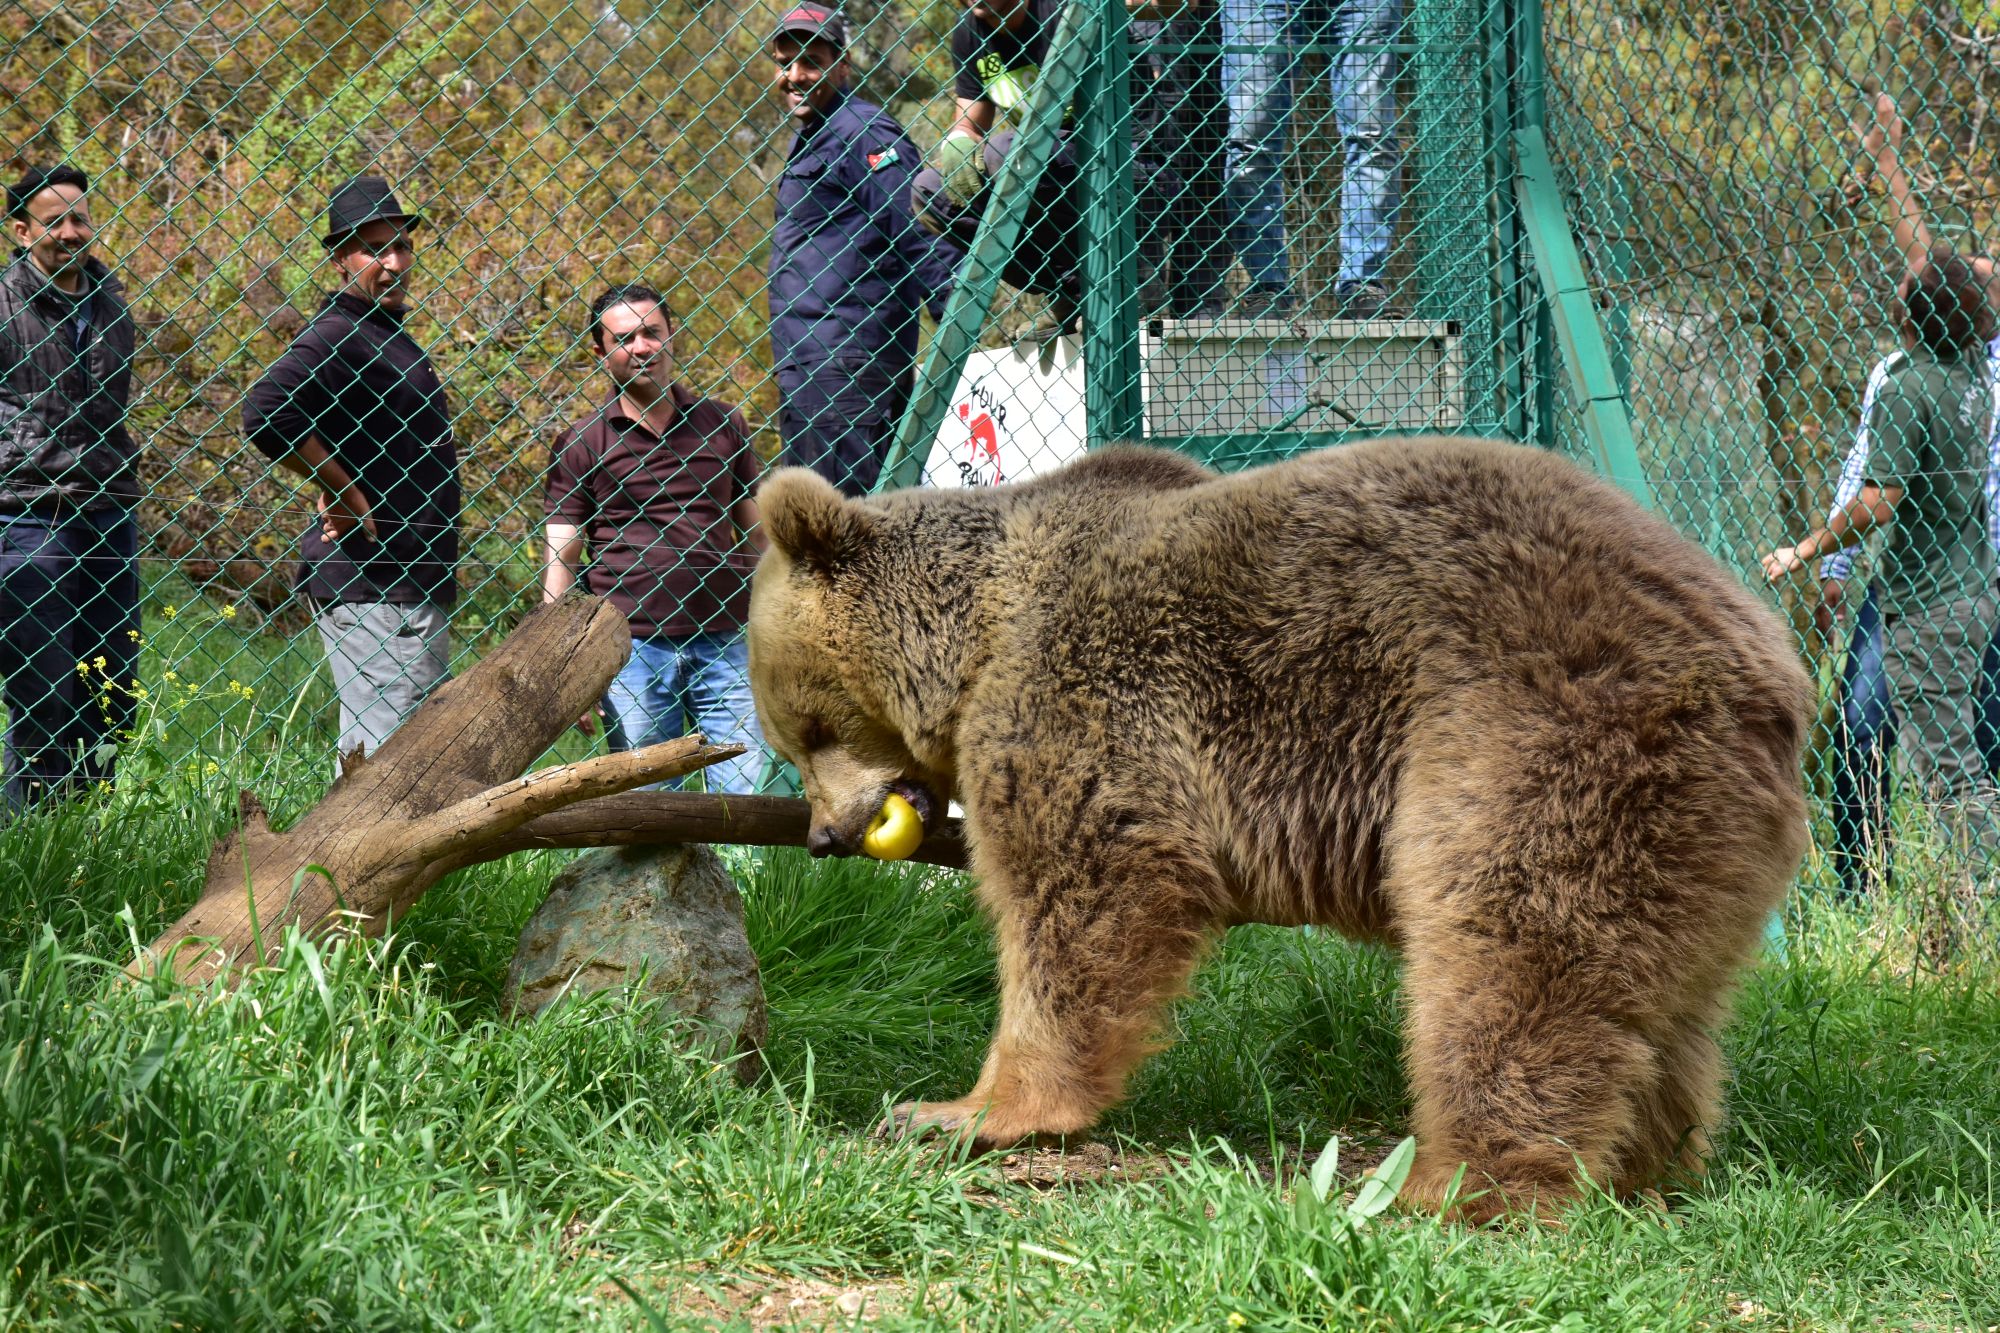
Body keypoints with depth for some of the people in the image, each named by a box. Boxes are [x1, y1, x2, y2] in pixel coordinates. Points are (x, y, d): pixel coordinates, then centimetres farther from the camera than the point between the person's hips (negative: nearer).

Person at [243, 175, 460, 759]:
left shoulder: (388, 335, 17)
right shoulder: (338, 335, -15)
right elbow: (266, 412, -31)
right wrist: (348, 495, -21)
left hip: (406, 585, 10)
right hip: (372, 589, -10)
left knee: (368, 757, 15)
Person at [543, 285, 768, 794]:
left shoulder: (723, 425, 11)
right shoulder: (581, 444, 4)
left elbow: (759, 536, 16)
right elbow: (560, 560, 3)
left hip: (725, 642, 1)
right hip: (633, 648, -1)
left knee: (750, 799, -4)